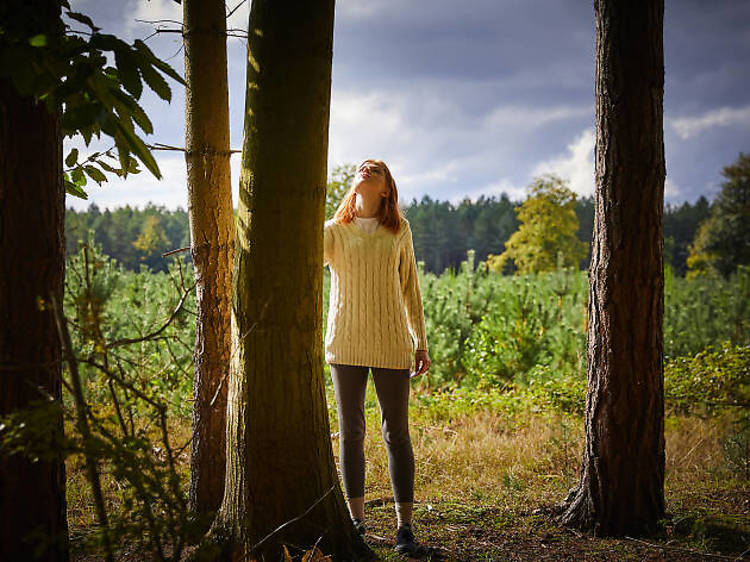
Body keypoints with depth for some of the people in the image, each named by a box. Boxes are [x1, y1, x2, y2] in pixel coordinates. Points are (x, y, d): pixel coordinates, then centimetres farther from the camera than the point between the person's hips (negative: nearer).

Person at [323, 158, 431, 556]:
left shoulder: (398, 230, 7)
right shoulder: (334, 230, 5)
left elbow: (409, 288, 11)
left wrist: (421, 343, 8)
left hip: (391, 345, 0)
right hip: (345, 344, 0)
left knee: (396, 434, 0)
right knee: (350, 433, 5)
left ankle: (405, 525, 7)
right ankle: (356, 521, 15)